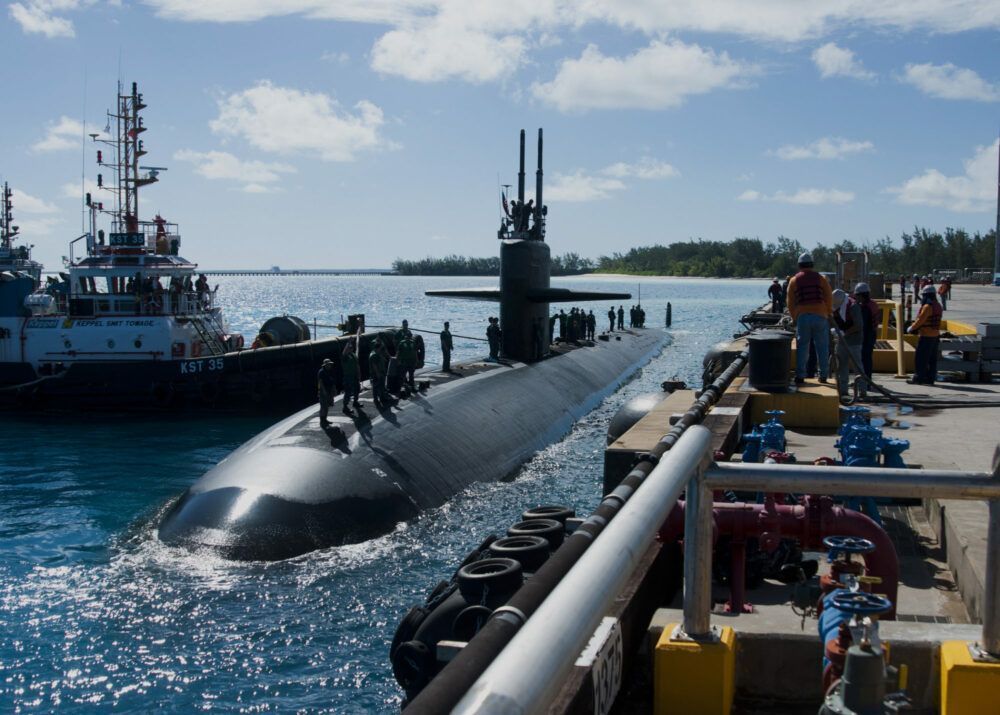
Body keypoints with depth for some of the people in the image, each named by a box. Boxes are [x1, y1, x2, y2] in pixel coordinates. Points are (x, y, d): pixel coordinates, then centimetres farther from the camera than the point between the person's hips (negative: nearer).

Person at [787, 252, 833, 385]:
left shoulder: (794, 280, 4)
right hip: (820, 317, 0)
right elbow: (829, 299, 2)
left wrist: (795, 319, 16)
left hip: (802, 317, 0)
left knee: (802, 347, 5)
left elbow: (790, 303, 5)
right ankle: (823, 376, 10)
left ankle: (800, 376, 1)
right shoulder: (821, 279, 5)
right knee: (822, 348, 8)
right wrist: (828, 314, 15)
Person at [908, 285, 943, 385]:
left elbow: (920, 320, -17)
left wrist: (911, 328, -2)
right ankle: (930, 378, 15)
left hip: (926, 336, -9)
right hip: (935, 335, 9)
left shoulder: (927, 306, -17)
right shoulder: (938, 306, 12)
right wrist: (917, 329, 14)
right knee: (932, 359, 11)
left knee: (920, 358, -3)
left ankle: (918, 378, -1)